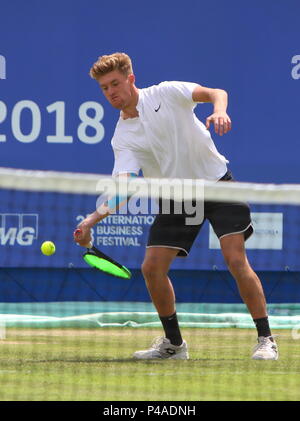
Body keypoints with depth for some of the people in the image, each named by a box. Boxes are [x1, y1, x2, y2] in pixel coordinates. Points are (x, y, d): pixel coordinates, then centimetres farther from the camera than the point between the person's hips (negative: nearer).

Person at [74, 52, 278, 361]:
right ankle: (174, 343, 12)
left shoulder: (166, 94, -7)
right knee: (152, 267, -5)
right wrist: (93, 219, -30)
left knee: (236, 259, -16)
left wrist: (219, 112, -40)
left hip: (216, 182, -4)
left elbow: (215, 93, -16)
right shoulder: (122, 137, -2)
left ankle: (265, 339, -9)